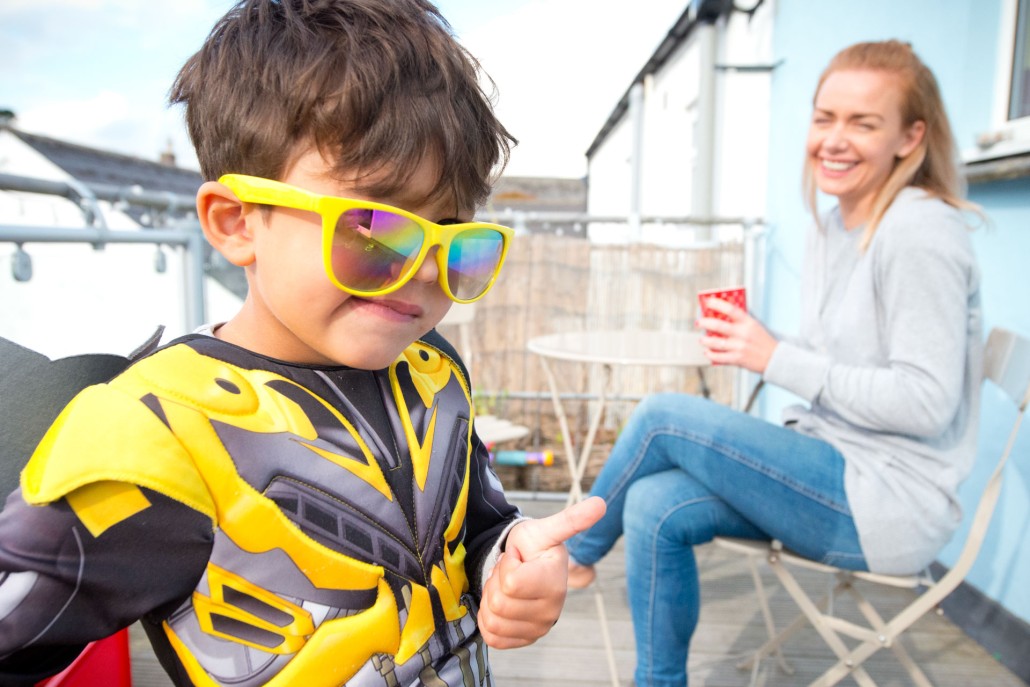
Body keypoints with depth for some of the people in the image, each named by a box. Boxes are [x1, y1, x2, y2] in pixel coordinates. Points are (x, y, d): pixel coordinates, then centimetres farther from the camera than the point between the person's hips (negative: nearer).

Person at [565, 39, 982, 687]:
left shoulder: (921, 234, -17)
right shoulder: (830, 227, 9)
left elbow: (925, 401, -21)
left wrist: (778, 358, -21)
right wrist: (750, 341, -2)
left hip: (890, 499, -8)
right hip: (836, 471, 8)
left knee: (663, 415, -15)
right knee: (656, 506, -10)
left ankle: (577, 552, 13)